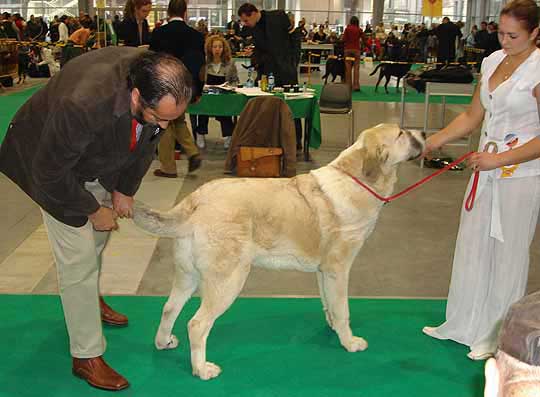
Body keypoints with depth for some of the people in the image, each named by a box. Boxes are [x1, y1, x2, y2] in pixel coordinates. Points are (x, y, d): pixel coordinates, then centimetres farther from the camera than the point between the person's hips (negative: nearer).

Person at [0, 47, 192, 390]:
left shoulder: (161, 86, -26)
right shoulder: (82, 105, -45)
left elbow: (147, 139, -3)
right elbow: (50, 173, -29)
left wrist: (125, 189, -1)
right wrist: (92, 210, -17)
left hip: (101, 160, 7)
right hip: (54, 167, -6)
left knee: (99, 237, 24)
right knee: (78, 258, -7)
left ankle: (91, 301, 51)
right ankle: (87, 357, 7)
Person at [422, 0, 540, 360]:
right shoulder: (493, 61, 7)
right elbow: (473, 116, 14)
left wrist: (500, 160, -21)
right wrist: (438, 139, 4)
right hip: (486, 169, 7)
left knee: (508, 255, 4)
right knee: (472, 247, 13)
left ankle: (496, 337, 21)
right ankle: (463, 325, 30)